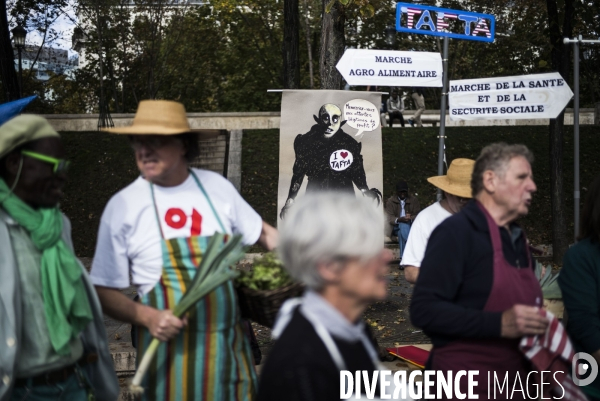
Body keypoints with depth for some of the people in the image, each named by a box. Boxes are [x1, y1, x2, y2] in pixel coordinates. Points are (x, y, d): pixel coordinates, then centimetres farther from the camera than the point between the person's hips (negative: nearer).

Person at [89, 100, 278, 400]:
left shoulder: (216, 187, 2)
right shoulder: (123, 206, -6)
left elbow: (263, 233, 16)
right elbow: (105, 292, -4)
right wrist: (149, 317, -19)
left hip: (228, 342, 3)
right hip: (172, 346, -3)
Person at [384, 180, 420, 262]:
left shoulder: (414, 200, 10)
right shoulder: (390, 201, 7)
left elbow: (418, 215, -1)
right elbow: (389, 218, -7)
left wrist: (410, 218, -24)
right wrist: (399, 220, -28)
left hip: (411, 226, 1)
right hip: (396, 227, -1)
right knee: (403, 225, -36)